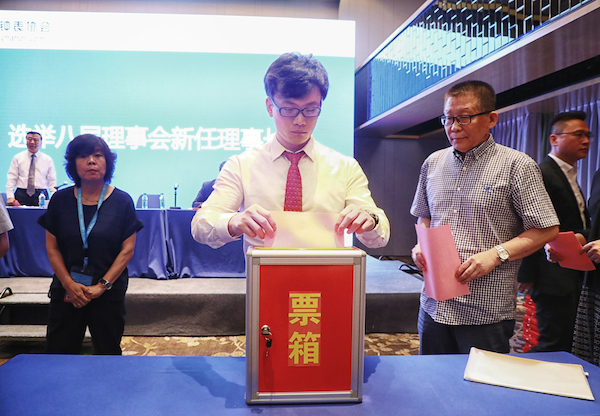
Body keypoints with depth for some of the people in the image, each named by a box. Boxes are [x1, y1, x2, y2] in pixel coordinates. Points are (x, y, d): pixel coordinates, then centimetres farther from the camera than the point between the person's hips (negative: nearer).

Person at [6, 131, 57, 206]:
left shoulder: (47, 159, 9)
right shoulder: (18, 157, 9)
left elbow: (52, 181, 7)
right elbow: (11, 178, 6)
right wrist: (10, 196, -5)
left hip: (41, 195, 0)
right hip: (21, 195, 0)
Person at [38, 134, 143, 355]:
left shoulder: (122, 201, -4)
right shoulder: (60, 200, 2)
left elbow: (127, 249, -5)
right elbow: (52, 248, 3)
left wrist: (103, 285, -12)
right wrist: (69, 284, -8)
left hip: (109, 293, -1)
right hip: (66, 291, 2)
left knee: (108, 353, 7)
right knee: (58, 352, 8)